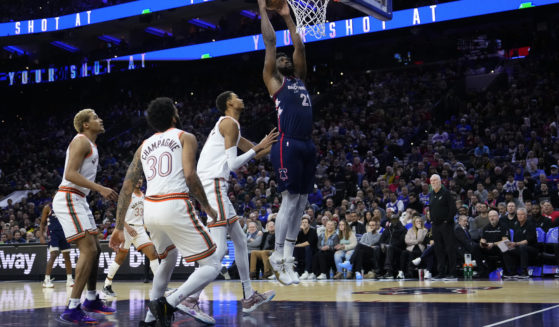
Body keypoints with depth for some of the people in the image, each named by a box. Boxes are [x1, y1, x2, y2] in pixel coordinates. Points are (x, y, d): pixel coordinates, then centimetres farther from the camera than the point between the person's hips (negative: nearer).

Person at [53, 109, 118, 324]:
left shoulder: (90, 144, 21)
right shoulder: (81, 141, -11)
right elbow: (70, 173, -22)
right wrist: (100, 188, -26)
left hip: (78, 200, 11)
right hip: (68, 199, -11)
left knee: (94, 249, 16)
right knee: (88, 250, -17)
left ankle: (92, 300, 29)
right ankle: (72, 310, -19)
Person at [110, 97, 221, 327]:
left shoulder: (144, 146, 22)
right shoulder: (185, 137, 8)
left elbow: (127, 187, 16)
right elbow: (190, 176, -9)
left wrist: (119, 227, 18)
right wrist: (207, 207, 5)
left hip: (150, 210, 6)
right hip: (176, 207, -6)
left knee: (168, 258, 33)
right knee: (211, 266, 2)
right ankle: (169, 304, -19)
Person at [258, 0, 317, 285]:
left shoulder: (299, 78, 24)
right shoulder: (273, 80, 7)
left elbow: (299, 46, 27)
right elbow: (270, 41, 5)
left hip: (307, 145, 7)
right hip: (288, 144, -7)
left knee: (301, 202, 6)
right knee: (290, 201, -9)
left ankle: (288, 259, 12)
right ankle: (277, 257, 1)